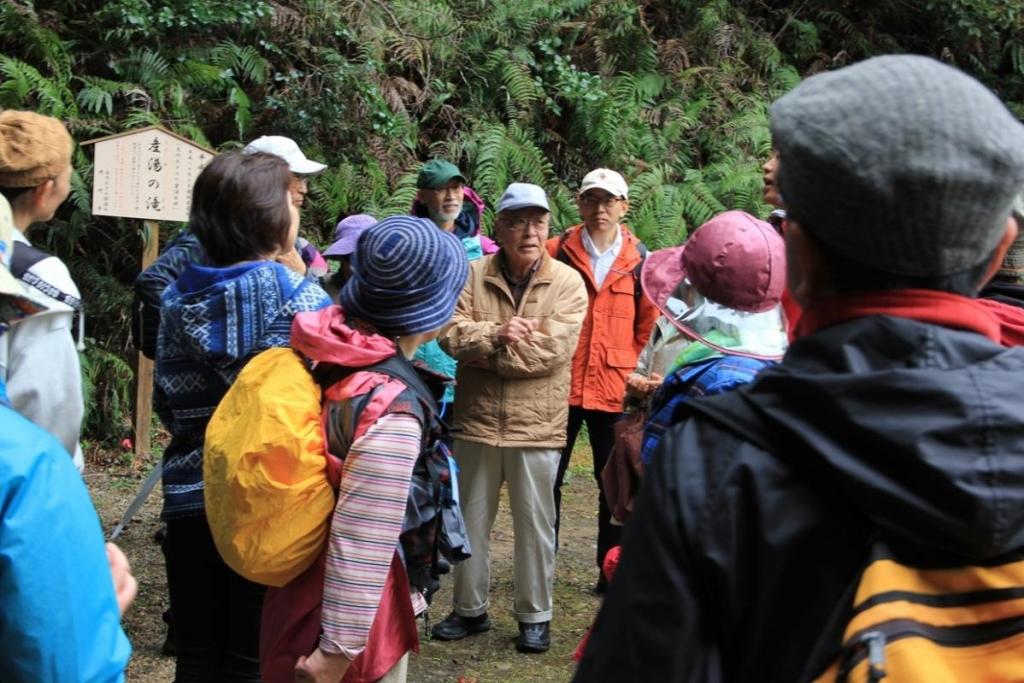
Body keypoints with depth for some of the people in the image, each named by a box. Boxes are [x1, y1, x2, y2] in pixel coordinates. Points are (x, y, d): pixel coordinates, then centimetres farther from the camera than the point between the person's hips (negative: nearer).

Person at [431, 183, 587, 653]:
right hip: (476, 420, 3)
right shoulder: (472, 275, 1)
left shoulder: (568, 283, -7)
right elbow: (451, 332, -9)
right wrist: (496, 334, -25)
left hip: (537, 426, -2)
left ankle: (534, 615, 25)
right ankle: (470, 609, 32)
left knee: (534, 526, 9)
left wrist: (481, 347, -14)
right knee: (471, 521, 15)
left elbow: (551, 350, -18)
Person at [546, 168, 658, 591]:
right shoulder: (556, 252, 0)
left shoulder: (639, 260, 3)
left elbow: (650, 326, 10)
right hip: (559, 385, 0)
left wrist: (636, 374, 6)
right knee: (548, 479, 8)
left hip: (615, 389, 0)